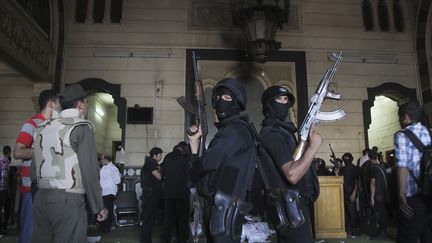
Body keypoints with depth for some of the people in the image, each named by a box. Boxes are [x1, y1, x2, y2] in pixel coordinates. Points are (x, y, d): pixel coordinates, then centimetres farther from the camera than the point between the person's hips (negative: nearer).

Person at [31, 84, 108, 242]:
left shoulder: (43, 128, 14)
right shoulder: (82, 127, -7)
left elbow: (34, 170, 13)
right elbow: (89, 171, -13)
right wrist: (98, 207, -6)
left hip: (41, 199, 7)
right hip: (68, 201, -7)